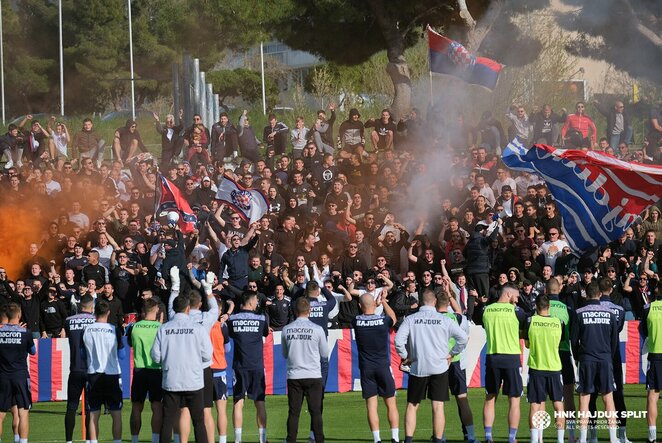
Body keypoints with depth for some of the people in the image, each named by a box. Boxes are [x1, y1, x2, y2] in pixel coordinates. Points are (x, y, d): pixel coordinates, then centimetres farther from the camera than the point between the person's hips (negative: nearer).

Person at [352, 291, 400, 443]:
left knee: (371, 405, 1)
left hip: (366, 368, 1)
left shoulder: (356, 322, -6)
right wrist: (384, 302, 27)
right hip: (383, 367, -1)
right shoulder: (383, 320, -8)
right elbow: (393, 317, 16)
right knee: (391, 404, 7)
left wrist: (377, 303, 26)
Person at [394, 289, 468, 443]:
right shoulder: (444, 320, 0)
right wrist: (451, 354, 9)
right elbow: (463, 338, -1)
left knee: (412, 406, 9)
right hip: (439, 367, 0)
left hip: (417, 368, 0)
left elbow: (398, 340, -10)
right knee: (438, 406, 2)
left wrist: (406, 357, 4)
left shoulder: (410, 319, -1)